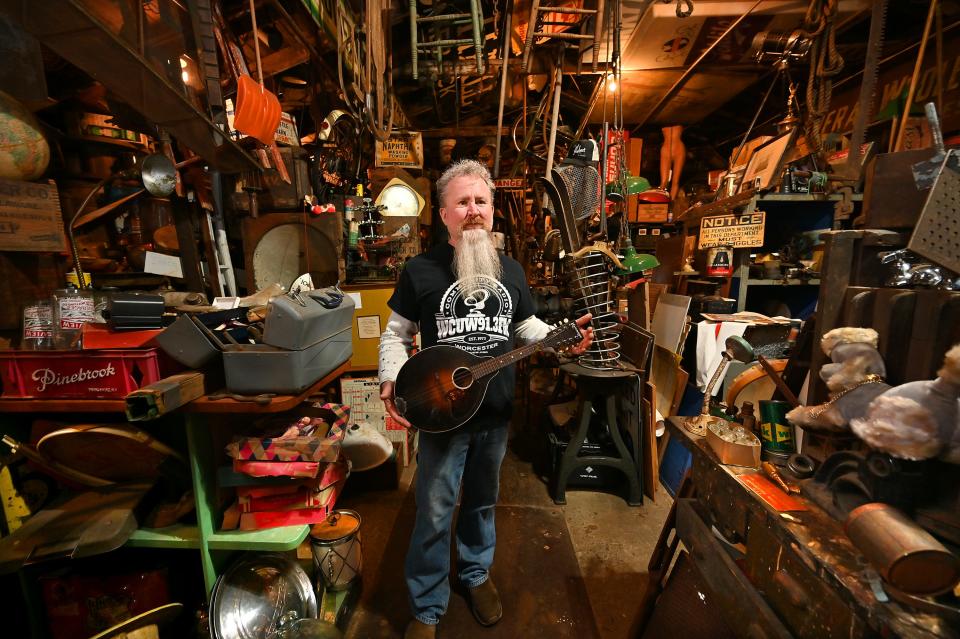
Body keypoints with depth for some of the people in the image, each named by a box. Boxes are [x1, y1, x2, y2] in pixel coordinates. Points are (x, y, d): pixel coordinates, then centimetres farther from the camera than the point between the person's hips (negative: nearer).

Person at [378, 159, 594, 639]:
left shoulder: (510, 270, 4)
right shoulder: (421, 270, -9)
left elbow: (525, 326, 12)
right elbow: (396, 334, -3)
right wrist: (391, 381, -19)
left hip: (496, 412, 4)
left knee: (482, 501, 23)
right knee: (434, 514, 11)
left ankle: (476, 574, 50)